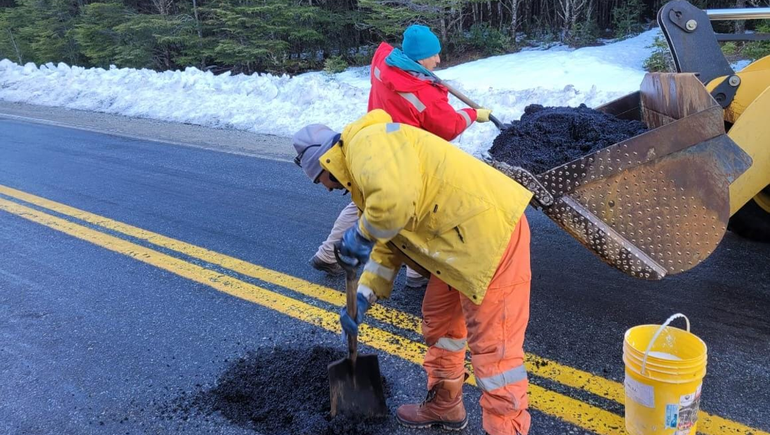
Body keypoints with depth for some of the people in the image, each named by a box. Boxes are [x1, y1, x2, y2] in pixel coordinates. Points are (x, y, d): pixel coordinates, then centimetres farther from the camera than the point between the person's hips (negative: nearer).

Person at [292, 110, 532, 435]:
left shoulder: (367, 143, -13)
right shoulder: (363, 164, 19)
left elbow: (394, 200, -33)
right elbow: (388, 245, 21)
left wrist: (361, 235, -14)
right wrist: (363, 297, 13)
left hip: (491, 231, -11)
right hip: (463, 238, 11)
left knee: (493, 346, -5)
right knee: (439, 319, 23)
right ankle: (443, 406, 41)